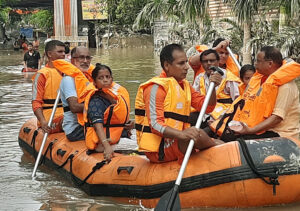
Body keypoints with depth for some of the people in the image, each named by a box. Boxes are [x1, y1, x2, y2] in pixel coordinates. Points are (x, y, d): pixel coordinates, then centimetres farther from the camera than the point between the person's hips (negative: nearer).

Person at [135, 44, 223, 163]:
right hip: (157, 149, -9)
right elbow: (155, 124, -23)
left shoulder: (184, 85, 15)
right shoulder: (157, 87, -14)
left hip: (177, 142, 9)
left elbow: (207, 107, 8)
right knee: (197, 136, -28)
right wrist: (181, 134, -39)